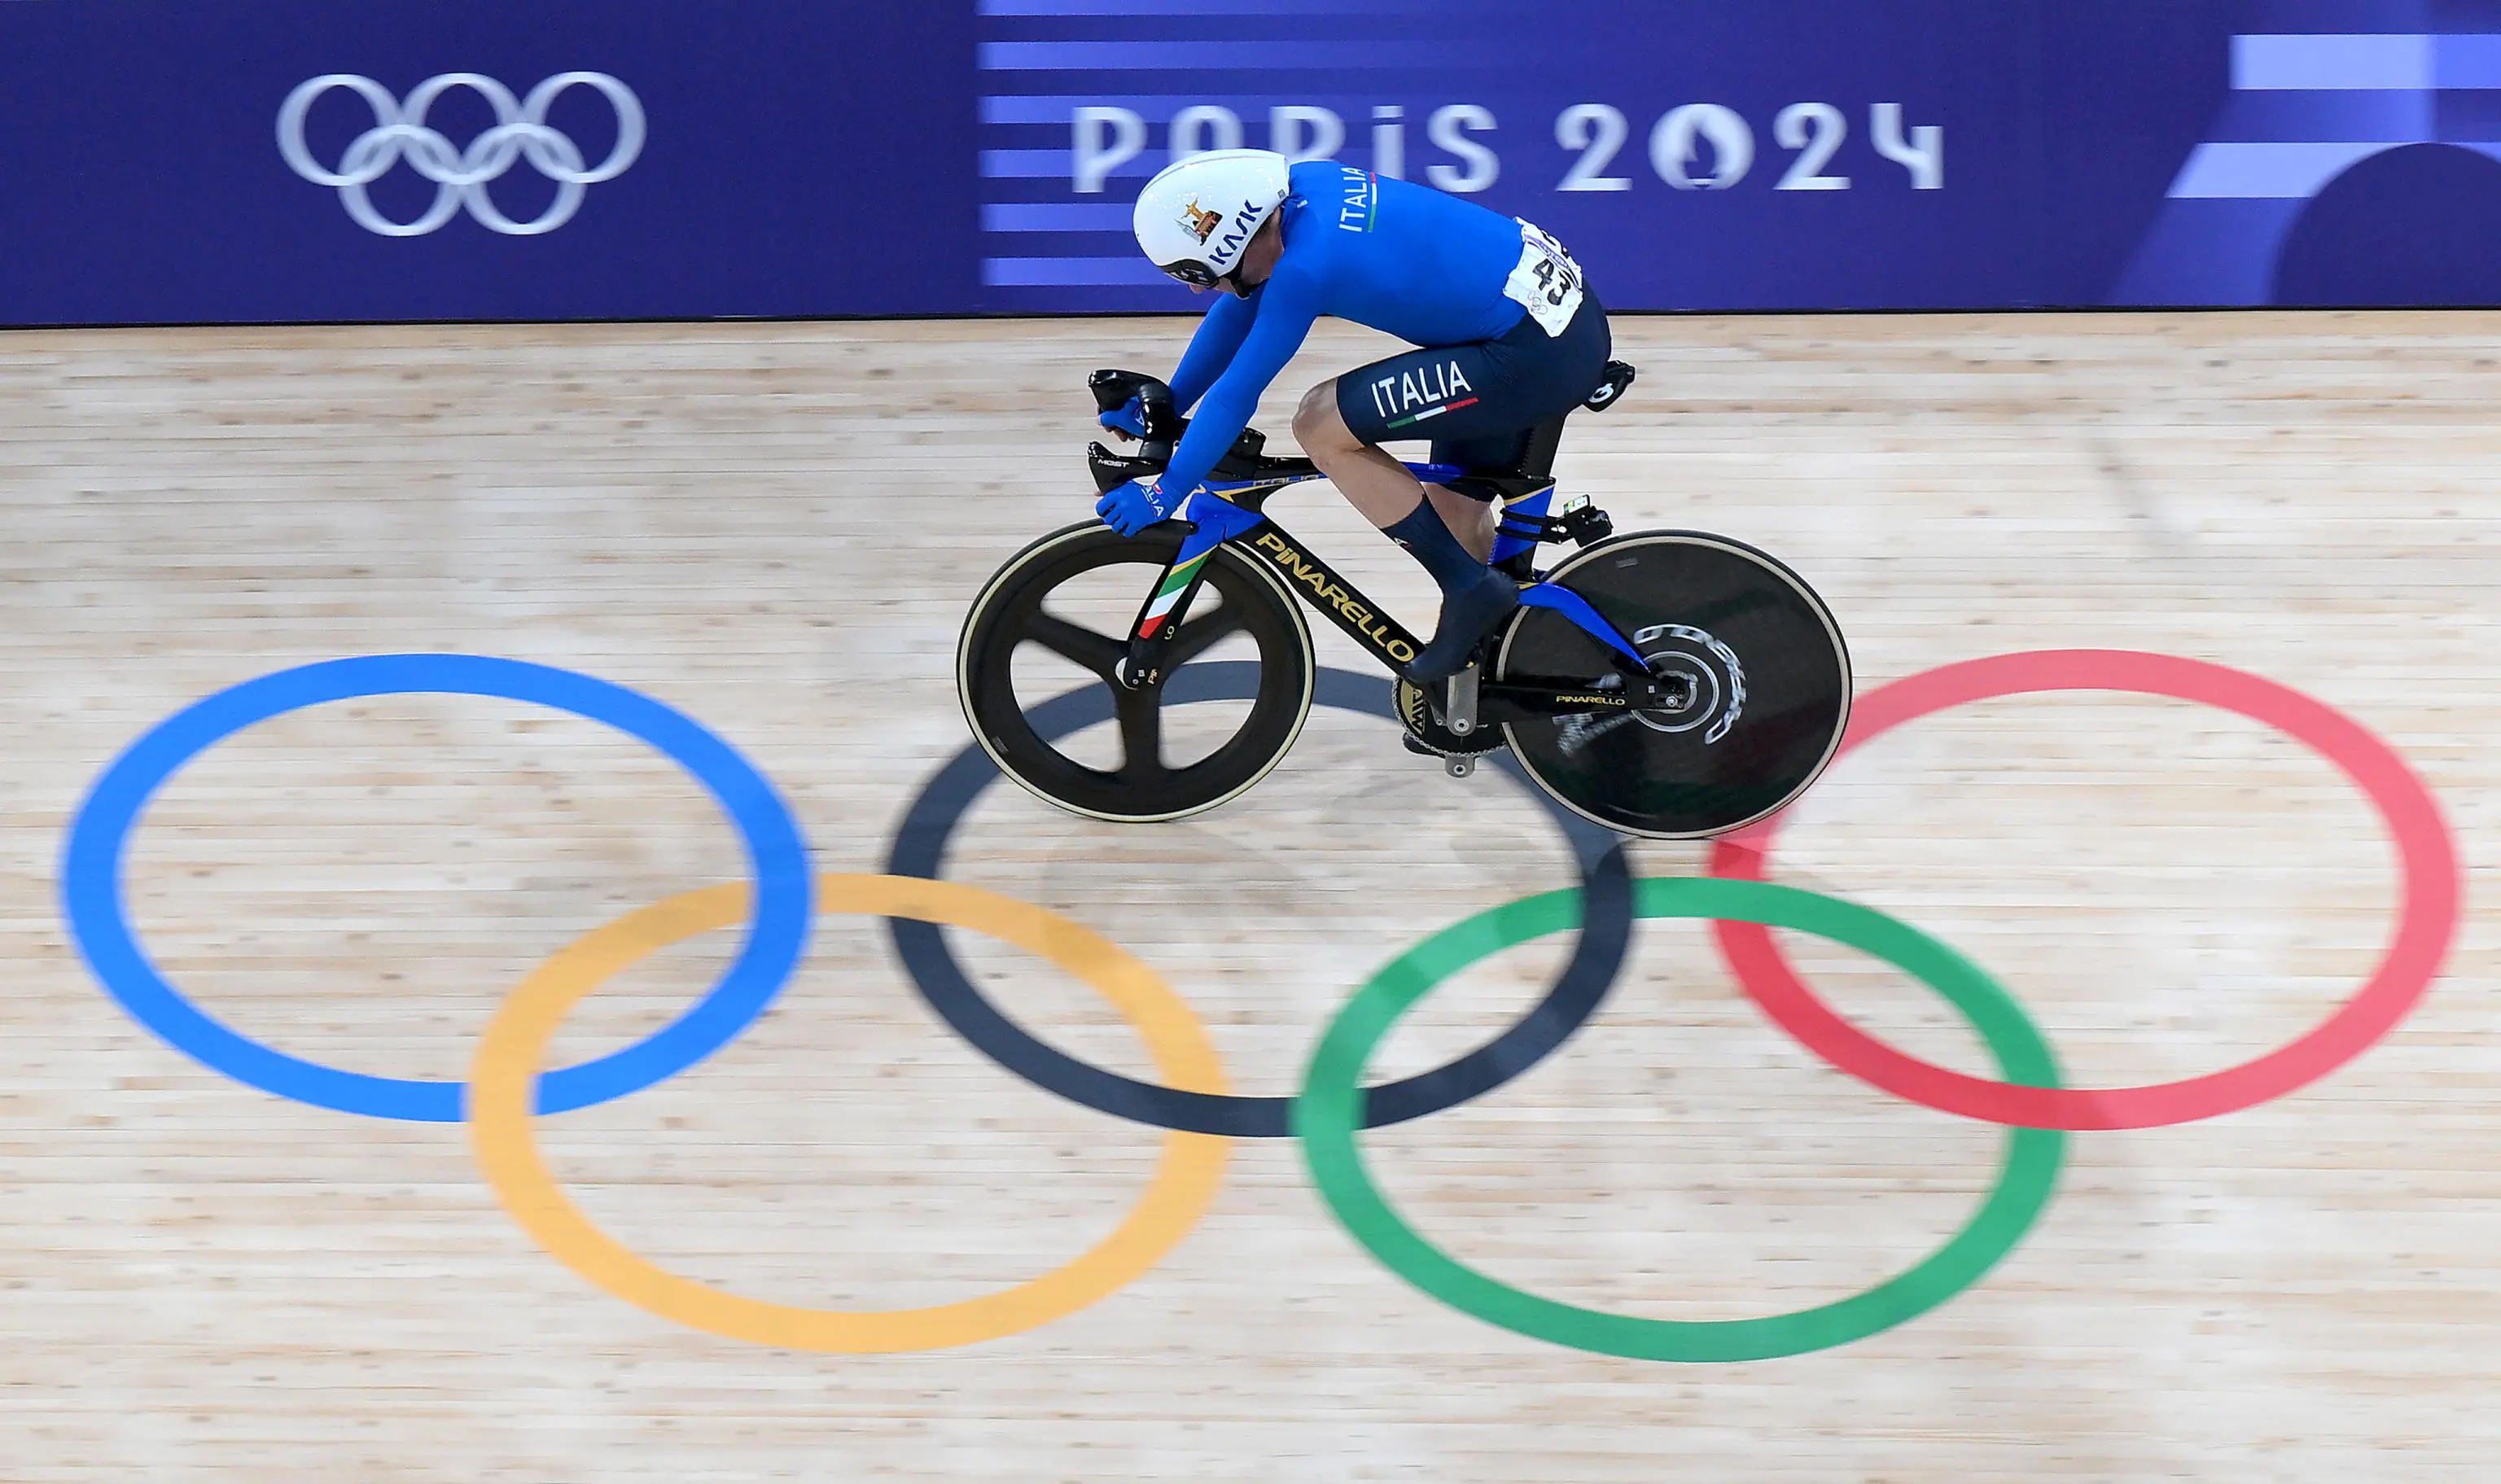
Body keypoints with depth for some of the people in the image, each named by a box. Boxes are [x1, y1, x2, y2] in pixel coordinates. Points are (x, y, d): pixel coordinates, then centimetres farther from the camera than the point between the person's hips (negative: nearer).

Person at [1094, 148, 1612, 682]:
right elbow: (1238, 307, 18)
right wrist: (1166, 404, 19)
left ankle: (1473, 589, -2)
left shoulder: (1307, 263, -22)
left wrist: (1164, 494, -5)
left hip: (1536, 356, -10)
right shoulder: (1296, 189, 3)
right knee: (1454, 505, 21)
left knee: (1320, 424, -9)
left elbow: (1235, 395, -15)